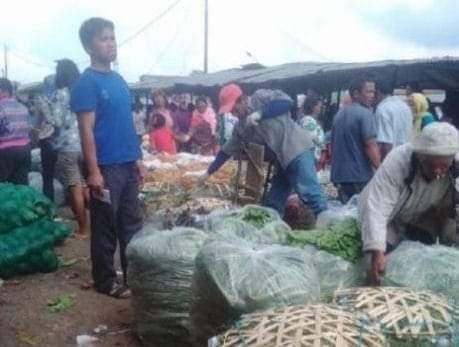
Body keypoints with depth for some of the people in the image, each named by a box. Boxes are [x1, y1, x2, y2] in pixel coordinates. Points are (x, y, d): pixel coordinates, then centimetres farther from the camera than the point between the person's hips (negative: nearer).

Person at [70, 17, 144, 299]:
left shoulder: (119, 80, 13)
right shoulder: (87, 83, -10)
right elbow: (87, 130, -15)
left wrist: (138, 159, 14)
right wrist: (93, 171, -19)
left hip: (128, 165, 7)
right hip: (106, 167, -7)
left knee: (132, 223, 13)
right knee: (106, 227, 4)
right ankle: (106, 281, 17)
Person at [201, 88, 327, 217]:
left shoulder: (260, 97, -5)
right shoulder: (240, 127, 13)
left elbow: (287, 102, -19)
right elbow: (227, 151, 21)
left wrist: (260, 114, -24)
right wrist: (209, 172, 24)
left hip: (297, 150, -8)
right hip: (282, 160, 8)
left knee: (308, 193, -18)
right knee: (272, 204, 9)